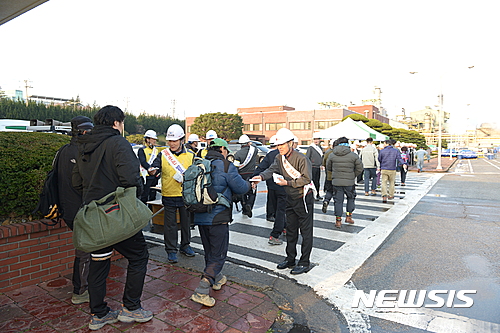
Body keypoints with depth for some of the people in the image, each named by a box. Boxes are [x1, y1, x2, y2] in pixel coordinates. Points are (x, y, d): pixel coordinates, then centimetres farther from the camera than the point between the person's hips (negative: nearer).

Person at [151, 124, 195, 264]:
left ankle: (185, 245, 32)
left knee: (186, 222, 14)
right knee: (170, 224, 6)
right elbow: (155, 167, -6)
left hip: (186, 196, 1)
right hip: (169, 196, -1)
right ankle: (171, 250, 20)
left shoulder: (190, 156, 2)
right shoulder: (163, 155, 1)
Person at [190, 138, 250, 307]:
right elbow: (240, 187, -9)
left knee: (210, 251, 22)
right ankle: (201, 291, 1)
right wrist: (249, 185, 14)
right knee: (218, 254, 4)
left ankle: (217, 279, 40)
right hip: (217, 217, -7)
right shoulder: (226, 166, -11)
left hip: (200, 216, 7)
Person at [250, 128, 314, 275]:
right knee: (290, 230, 16)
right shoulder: (279, 158, 4)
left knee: (306, 231, 2)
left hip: (304, 198, -8)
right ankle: (290, 259, 30)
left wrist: (287, 183, -24)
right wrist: (261, 176, -27)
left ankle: (305, 262, 13)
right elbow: (271, 170, -7)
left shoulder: (301, 158, -19)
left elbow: (306, 179, -20)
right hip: (290, 198, 8)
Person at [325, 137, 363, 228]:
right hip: (349, 182, -1)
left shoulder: (332, 155, -1)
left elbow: (328, 167, 10)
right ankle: (348, 216, 22)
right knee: (351, 198, 22)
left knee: (338, 200, 8)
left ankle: (338, 221, 12)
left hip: (336, 182, 1)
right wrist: (353, 176, 14)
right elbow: (360, 168, 1)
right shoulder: (353, 155, -5)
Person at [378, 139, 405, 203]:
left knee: (384, 182, -1)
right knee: (391, 182, 15)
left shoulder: (382, 151, 0)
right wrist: (403, 164, -21)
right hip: (392, 170, 1)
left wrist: (379, 168, 20)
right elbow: (399, 158, -11)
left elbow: (379, 160, 6)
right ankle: (391, 195, 23)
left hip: (384, 169, -1)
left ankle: (384, 195, -18)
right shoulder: (396, 151, 3)